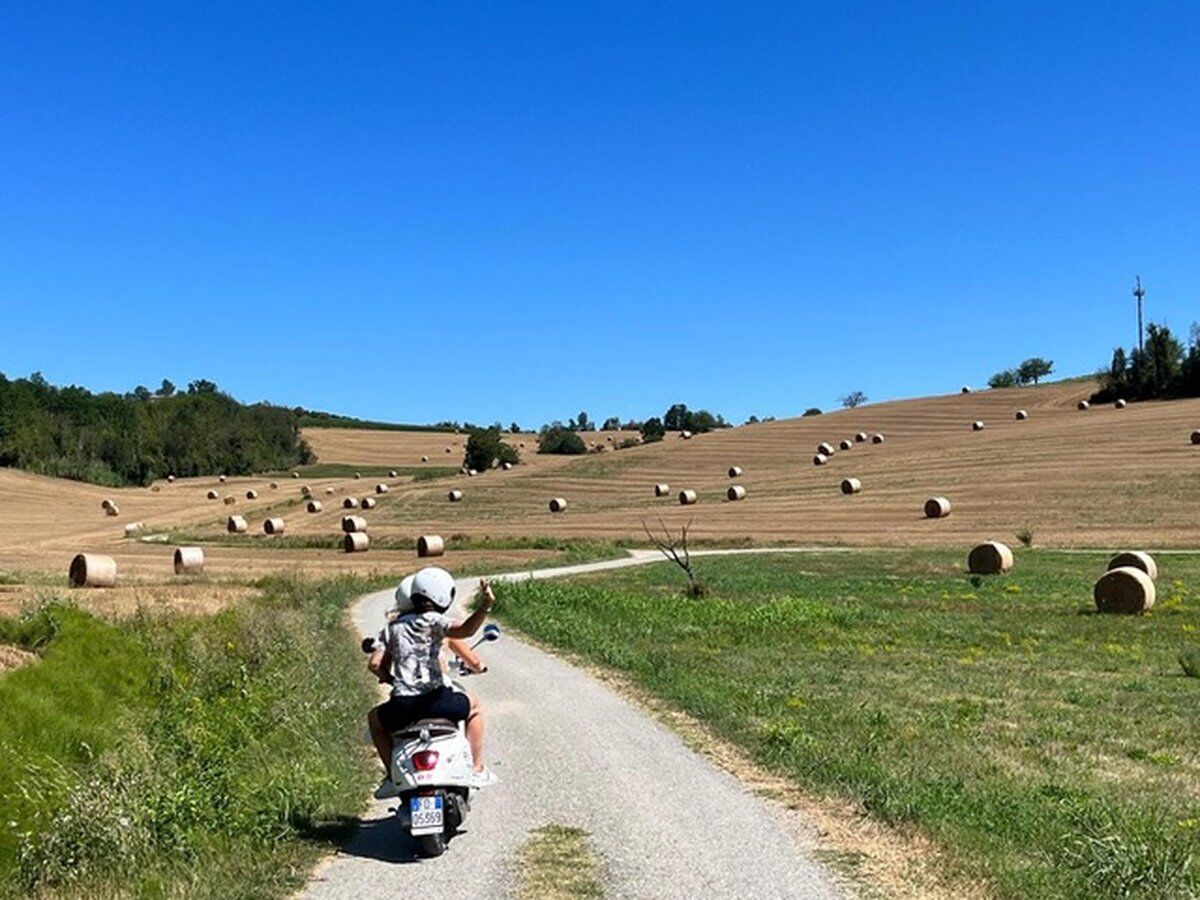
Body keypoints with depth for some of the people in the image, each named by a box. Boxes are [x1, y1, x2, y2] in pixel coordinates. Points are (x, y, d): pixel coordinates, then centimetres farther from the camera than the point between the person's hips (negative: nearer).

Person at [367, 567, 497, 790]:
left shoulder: (393, 626, 13)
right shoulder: (434, 621, -1)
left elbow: (374, 664, 6)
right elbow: (465, 630, -21)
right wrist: (485, 606, -28)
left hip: (401, 706, 3)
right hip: (435, 700, -3)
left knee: (375, 718, 36)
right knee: (474, 707, 28)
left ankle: (393, 775, 28)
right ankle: (477, 770, 27)